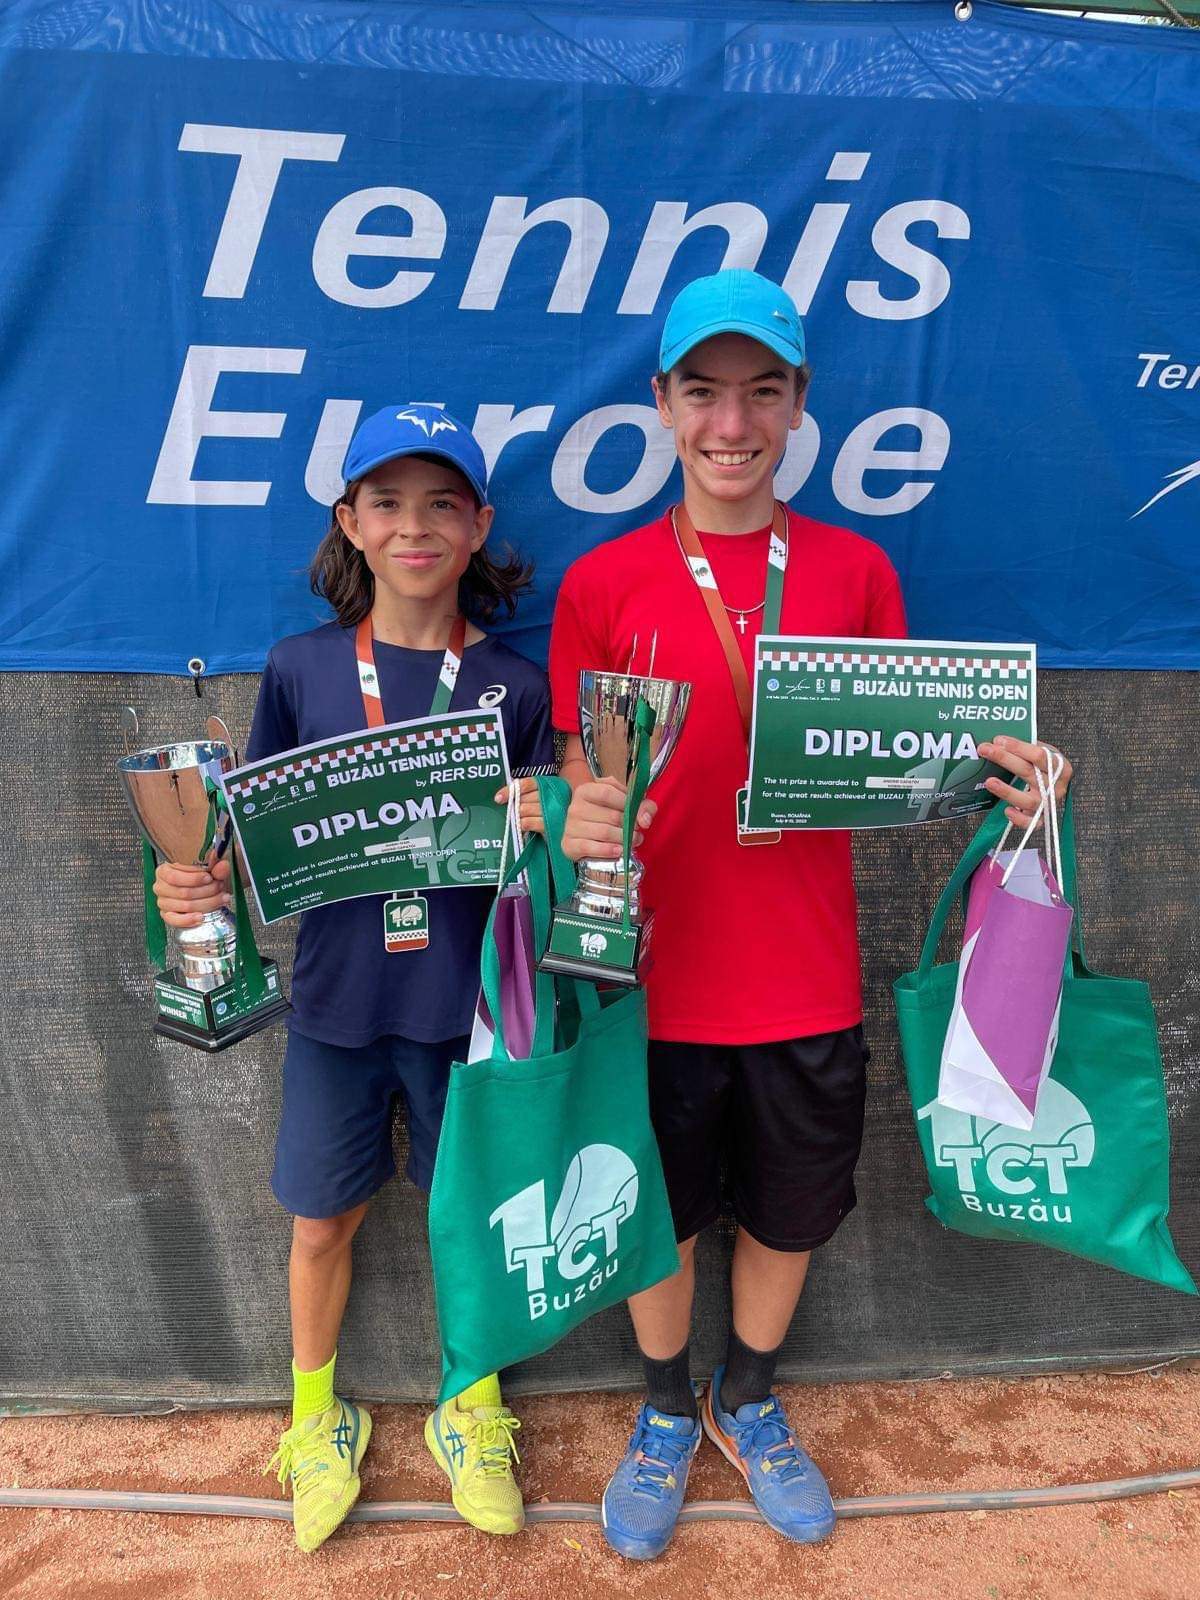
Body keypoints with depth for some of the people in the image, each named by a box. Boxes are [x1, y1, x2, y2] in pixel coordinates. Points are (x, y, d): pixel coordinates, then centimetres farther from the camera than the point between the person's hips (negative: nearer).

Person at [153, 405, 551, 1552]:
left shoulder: (514, 687, -4)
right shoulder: (301, 669, -3)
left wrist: (548, 833, -21)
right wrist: (193, 886, -16)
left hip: (465, 1005, 0)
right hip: (337, 1002, 1)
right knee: (323, 1219, 17)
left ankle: (473, 1407, 44)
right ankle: (315, 1416, 45)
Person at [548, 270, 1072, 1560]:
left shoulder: (855, 571, -1)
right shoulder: (602, 584, -6)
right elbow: (581, 783, -1)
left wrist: (986, 771, -12)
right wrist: (582, 820, -23)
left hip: (807, 981, 2)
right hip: (657, 981, -1)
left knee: (788, 1214, 21)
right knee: (658, 1219, 18)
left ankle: (749, 1405, 50)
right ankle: (665, 1416, 48)